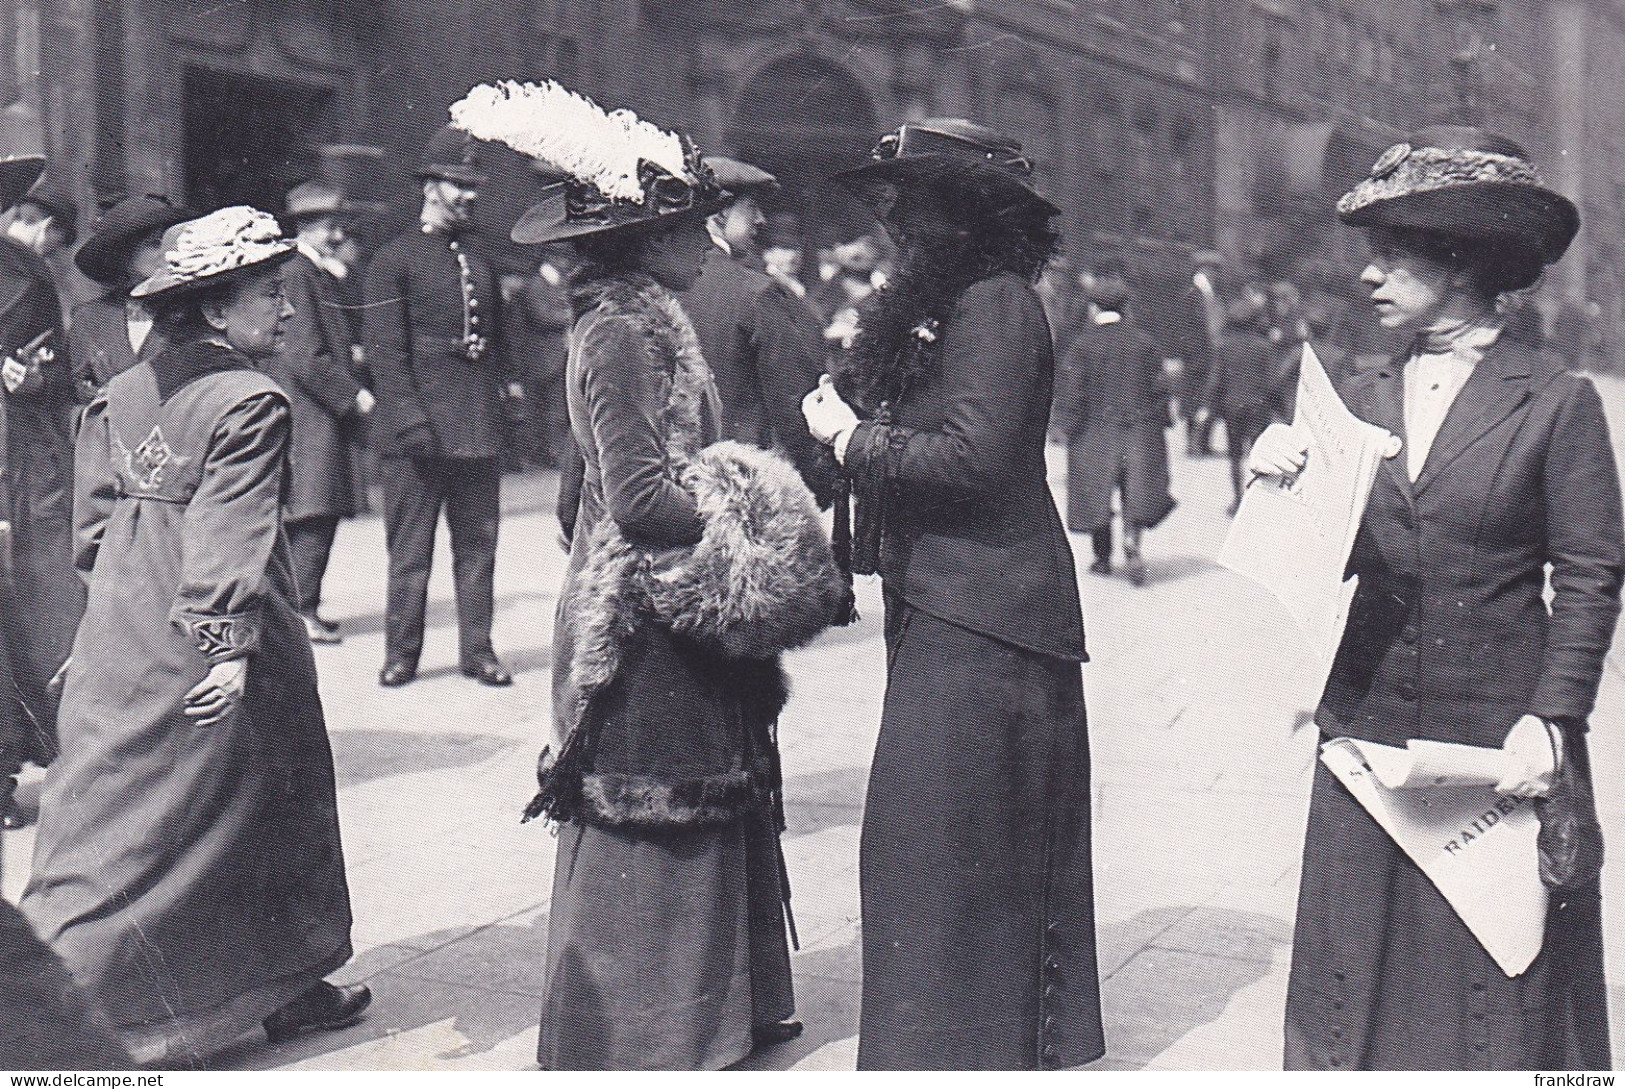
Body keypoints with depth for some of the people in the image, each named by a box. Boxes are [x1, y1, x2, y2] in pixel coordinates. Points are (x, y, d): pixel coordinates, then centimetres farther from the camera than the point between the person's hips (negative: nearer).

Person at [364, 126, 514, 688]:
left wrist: (500, 397, 11)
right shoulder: (394, 261, -2)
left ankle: (477, 649, 14)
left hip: (479, 429, 5)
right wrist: (410, 421, -15)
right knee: (410, 548, 2)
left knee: (478, 543, 7)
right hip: (418, 430, -5)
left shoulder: (480, 261, 17)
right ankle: (401, 652, 11)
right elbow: (385, 352, -8)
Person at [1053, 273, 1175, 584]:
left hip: (1095, 432, -2)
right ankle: (1132, 539, -21)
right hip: (1139, 430, 2)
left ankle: (1103, 557, 15)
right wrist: (1158, 423, 12)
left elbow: (1071, 390, -7)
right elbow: (1158, 387, 3)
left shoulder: (1084, 344, -7)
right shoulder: (1143, 342, 1)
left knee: (1096, 493, 9)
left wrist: (1067, 425, 2)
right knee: (1137, 491, 4)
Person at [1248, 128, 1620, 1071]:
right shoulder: (1361, 399, 8)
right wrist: (1284, 485, -10)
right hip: (1369, 734, 4)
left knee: (1497, 988, 6)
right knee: (1361, 979, 9)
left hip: (1499, 744, -4)